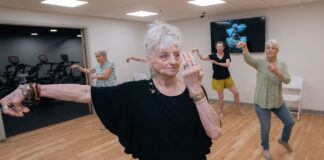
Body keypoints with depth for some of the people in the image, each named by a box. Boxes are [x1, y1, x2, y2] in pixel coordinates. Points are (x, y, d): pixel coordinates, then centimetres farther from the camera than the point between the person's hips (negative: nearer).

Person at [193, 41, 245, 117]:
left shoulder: (227, 55, -4)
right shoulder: (213, 56, -6)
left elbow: (227, 64, -19)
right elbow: (202, 58, -17)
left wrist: (216, 63, -27)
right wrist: (197, 51, -32)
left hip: (227, 78, 2)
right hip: (217, 79, -1)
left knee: (236, 93, 5)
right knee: (221, 96, 5)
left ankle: (239, 108, 27)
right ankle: (221, 111, 26)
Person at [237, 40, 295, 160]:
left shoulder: (282, 65, 2)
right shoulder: (260, 63, -9)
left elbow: (287, 80, -12)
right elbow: (248, 59, -30)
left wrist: (276, 72, -32)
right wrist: (244, 47, -51)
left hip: (278, 101, 4)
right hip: (262, 102, -4)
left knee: (290, 122, 15)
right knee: (265, 128, 5)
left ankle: (283, 140, 46)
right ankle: (265, 149, 33)